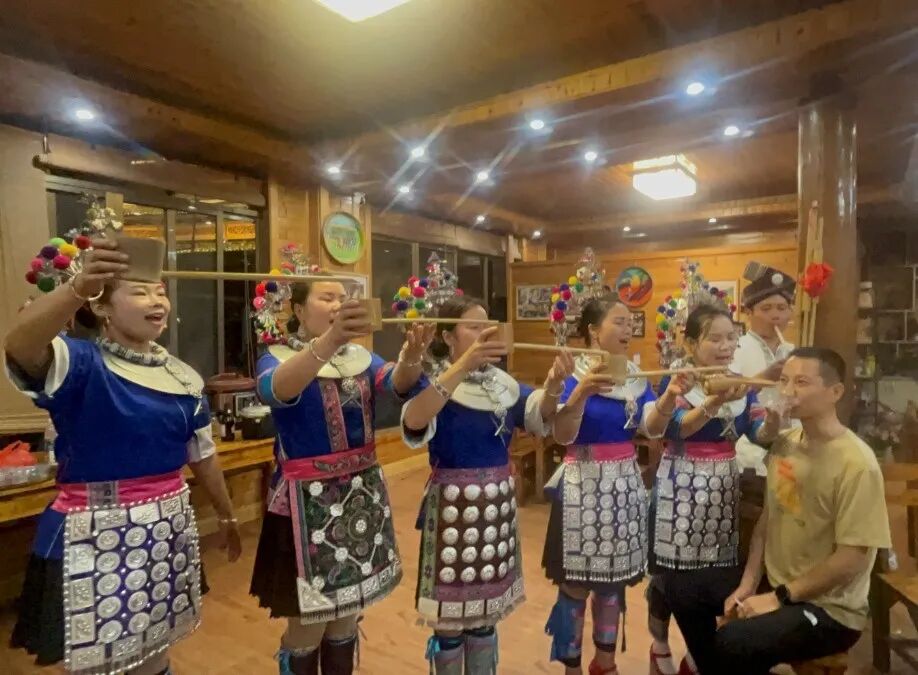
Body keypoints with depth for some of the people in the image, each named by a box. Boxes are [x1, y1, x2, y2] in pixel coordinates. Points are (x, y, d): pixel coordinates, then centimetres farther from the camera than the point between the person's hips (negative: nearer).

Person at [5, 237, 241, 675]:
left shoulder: (183, 377, 3)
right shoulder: (78, 362, -11)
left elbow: (202, 456, 11)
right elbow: (18, 345, -35)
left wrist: (226, 517, 18)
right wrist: (79, 287, -51)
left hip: (167, 528, 5)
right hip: (95, 534, -5)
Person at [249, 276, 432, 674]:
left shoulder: (360, 357, 6)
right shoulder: (278, 357, -7)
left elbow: (397, 383, -12)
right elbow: (277, 390, -31)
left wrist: (412, 355, -35)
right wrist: (330, 341, -48)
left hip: (362, 494, 5)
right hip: (310, 500, -4)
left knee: (346, 617, 17)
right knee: (308, 623, 8)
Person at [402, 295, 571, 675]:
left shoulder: (502, 383, 5)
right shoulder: (434, 382, -12)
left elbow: (541, 416, 0)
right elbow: (413, 421, -32)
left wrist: (553, 385, -22)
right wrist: (464, 365, -40)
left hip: (498, 503, 5)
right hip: (453, 506, -5)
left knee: (486, 614, 20)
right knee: (450, 619, 10)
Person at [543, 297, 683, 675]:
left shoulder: (637, 379, 6)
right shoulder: (574, 377, -10)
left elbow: (653, 428, -6)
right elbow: (562, 436, -21)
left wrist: (669, 398, -24)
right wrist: (582, 392, -35)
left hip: (625, 484, 6)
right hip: (584, 485, -5)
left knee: (614, 581, 17)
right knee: (576, 584, 3)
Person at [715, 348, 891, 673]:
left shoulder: (856, 463, -21)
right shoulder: (784, 442, 0)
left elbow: (852, 559, -20)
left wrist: (779, 598, -16)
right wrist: (748, 583, -1)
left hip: (829, 609, -7)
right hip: (775, 587, 7)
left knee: (731, 643, -28)